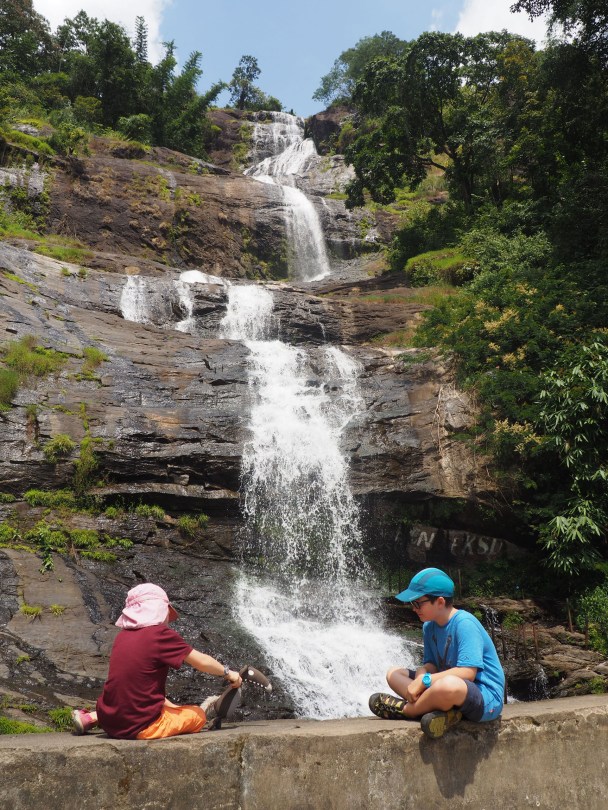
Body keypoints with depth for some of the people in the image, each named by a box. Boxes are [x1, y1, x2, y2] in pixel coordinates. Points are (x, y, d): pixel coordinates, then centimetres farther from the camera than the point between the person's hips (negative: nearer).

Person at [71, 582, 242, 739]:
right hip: (141, 728, -6)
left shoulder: (122, 636, 5)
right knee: (198, 715, 12)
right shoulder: (161, 634, -13)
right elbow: (202, 662, -6)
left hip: (109, 723, 7)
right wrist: (228, 673, 11)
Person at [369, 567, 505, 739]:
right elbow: (430, 664, 7)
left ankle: (404, 710, -13)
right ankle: (443, 711, -17)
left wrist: (424, 680, -23)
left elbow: (467, 673, -25)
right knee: (393, 675, 3)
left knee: (449, 684, -42)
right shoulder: (429, 627, 6)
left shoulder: (465, 623, -19)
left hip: (486, 700, -9)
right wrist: (420, 677, -18)